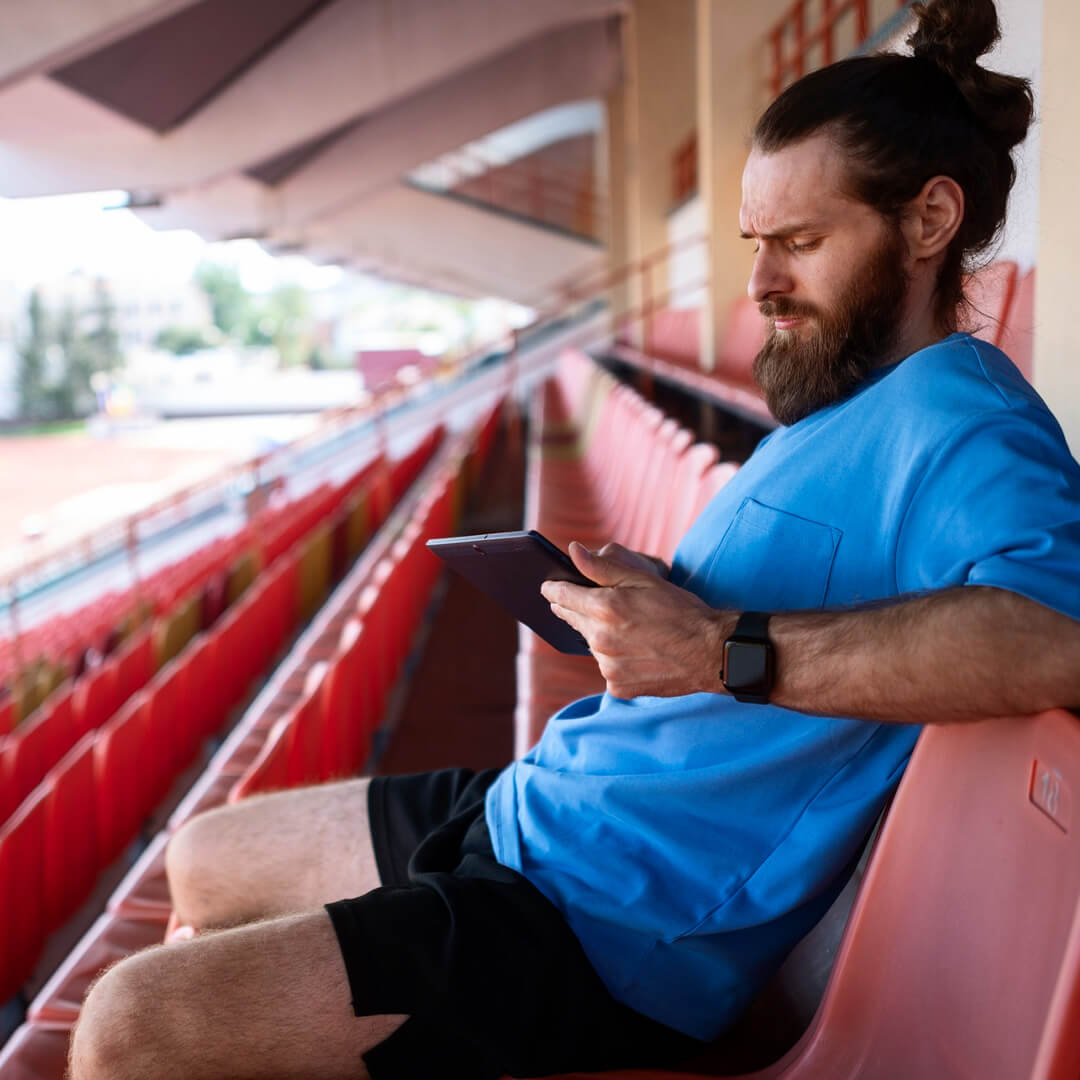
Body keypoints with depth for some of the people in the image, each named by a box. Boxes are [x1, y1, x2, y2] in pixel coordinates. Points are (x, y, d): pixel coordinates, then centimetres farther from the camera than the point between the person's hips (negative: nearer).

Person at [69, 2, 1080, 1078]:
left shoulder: (954, 417, -18)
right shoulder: (832, 404, 15)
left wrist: (725, 650, -37)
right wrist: (639, 596, 2)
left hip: (616, 933, -10)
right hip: (530, 811, 10)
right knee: (200, 864, 22)